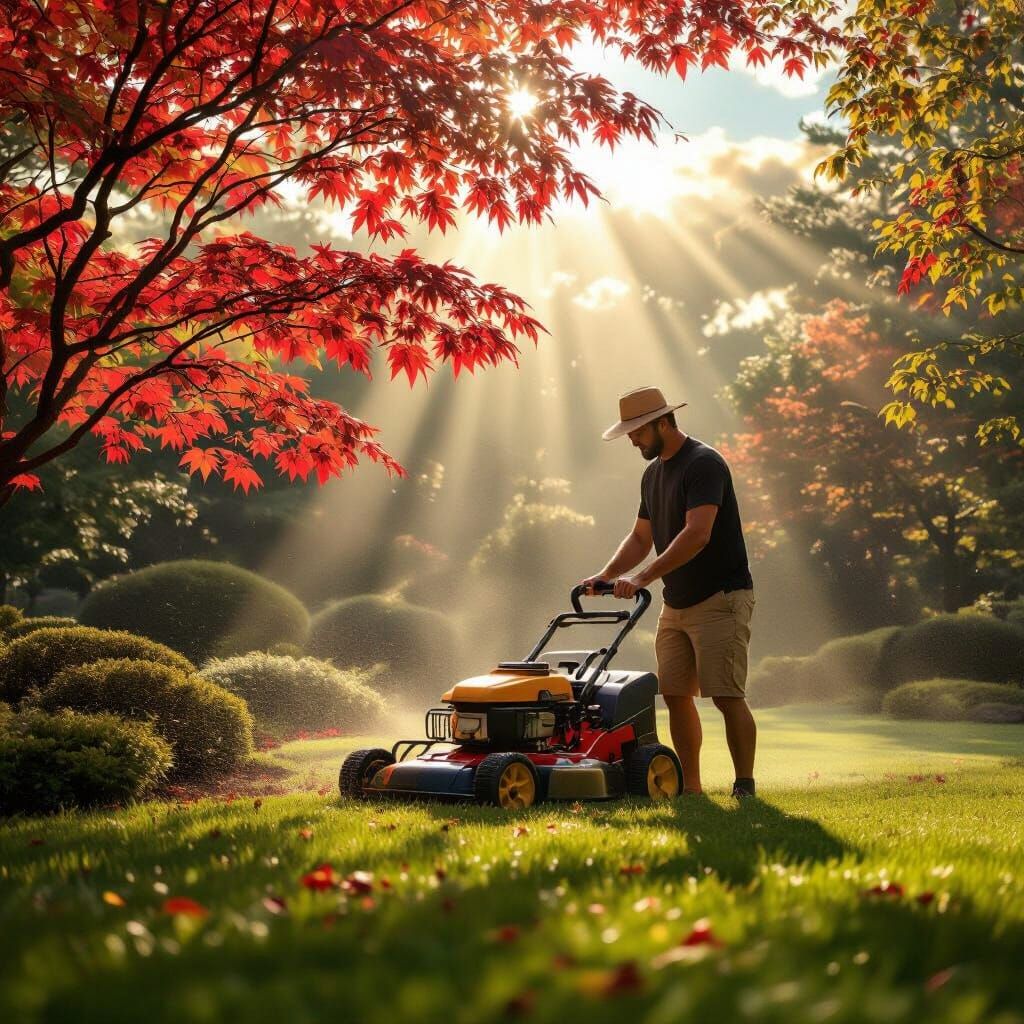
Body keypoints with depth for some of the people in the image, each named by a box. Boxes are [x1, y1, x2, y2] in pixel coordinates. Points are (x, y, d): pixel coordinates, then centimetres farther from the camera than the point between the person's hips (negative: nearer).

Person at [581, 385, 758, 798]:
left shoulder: (703, 463, -15)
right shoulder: (652, 473, 14)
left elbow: (697, 535, -26)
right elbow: (640, 538, 18)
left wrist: (643, 577, -28)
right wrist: (606, 574, 1)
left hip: (719, 598, -9)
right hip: (675, 604, 9)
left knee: (726, 696, -10)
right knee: (675, 695, 5)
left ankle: (745, 786, -1)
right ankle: (690, 787, 12)